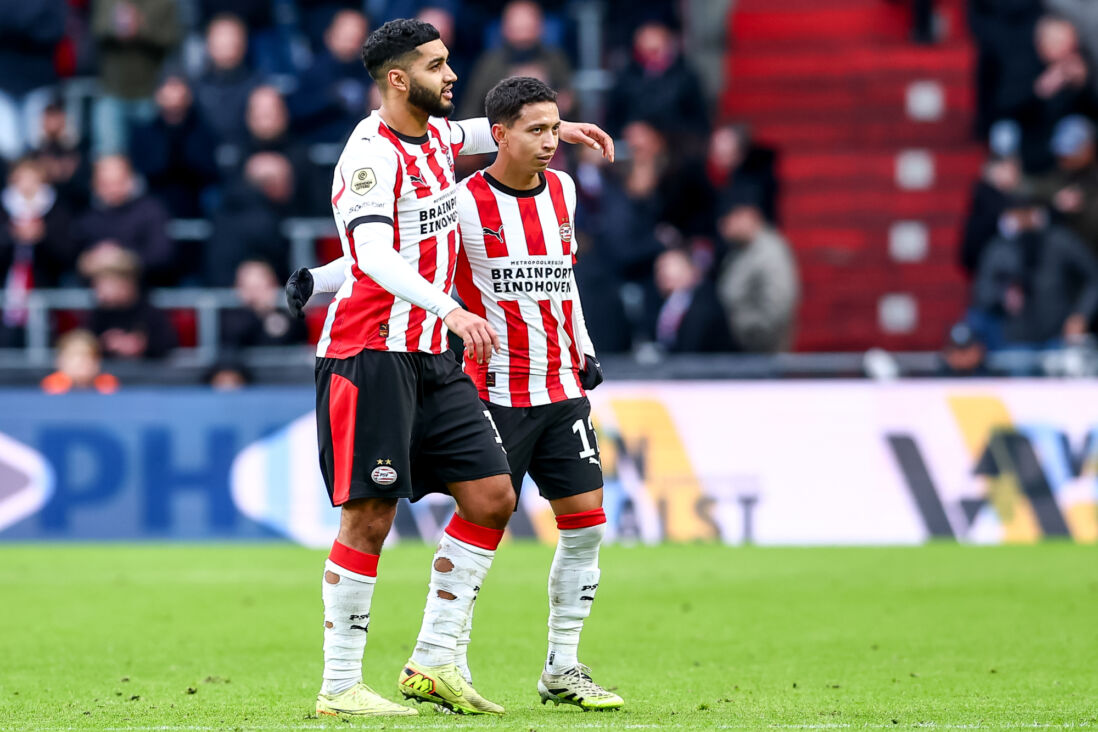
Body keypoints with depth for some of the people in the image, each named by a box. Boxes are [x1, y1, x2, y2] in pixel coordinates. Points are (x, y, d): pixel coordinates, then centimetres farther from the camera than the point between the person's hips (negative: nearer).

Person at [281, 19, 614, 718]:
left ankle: (434, 663, 9)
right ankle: (340, 687, -2)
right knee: (370, 516, -9)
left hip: (430, 359, 9)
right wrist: (450, 309, -42)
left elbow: (472, 132, 39)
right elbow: (377, 258, -30)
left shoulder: (435, 134, 12)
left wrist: (558, 128, 39)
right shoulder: (372, 154, -16)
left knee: (492, 496, 4)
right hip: (370, 353, -9)